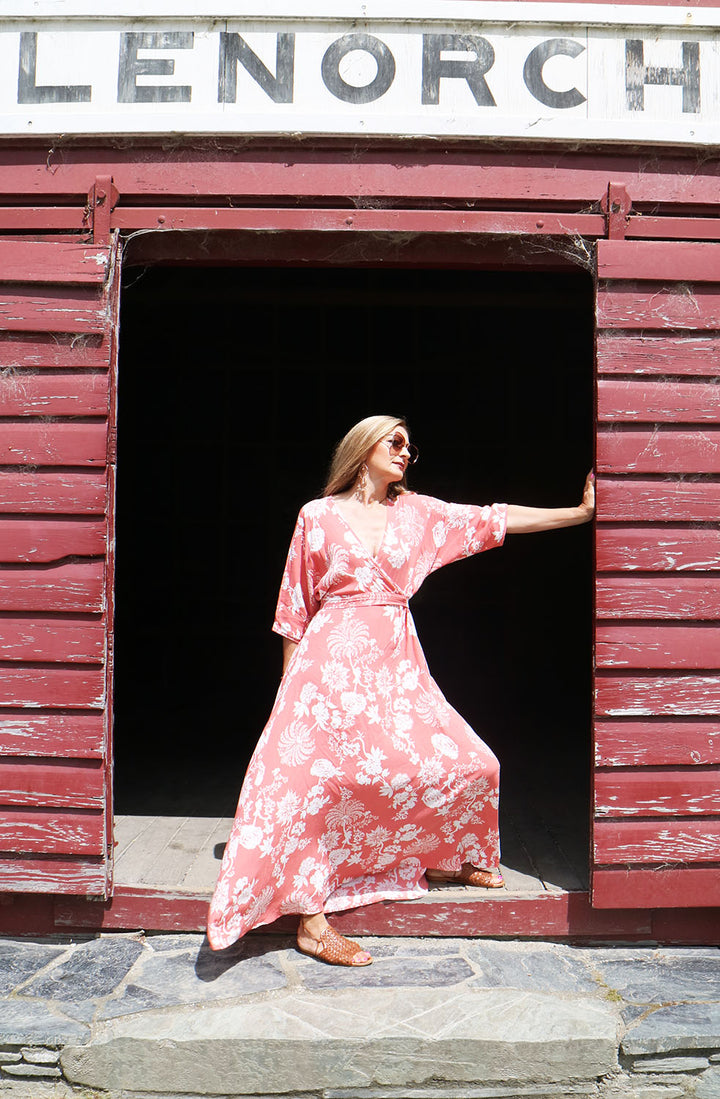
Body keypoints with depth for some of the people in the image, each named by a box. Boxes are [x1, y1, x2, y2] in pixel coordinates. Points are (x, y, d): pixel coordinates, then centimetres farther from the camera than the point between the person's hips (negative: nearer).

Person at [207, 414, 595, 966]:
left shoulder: (417, 512, 13)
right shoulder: (318, 515, 4)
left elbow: (501, 519, 12)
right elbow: (296, 609, 6)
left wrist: (583, 512, 9)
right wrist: (291, 685, 3)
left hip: (397, 663, 5)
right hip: (333, 658, -4)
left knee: (471, 764, 4)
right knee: (321, 779, -12)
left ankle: (434, 857, 30)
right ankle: (312, 921, -2)